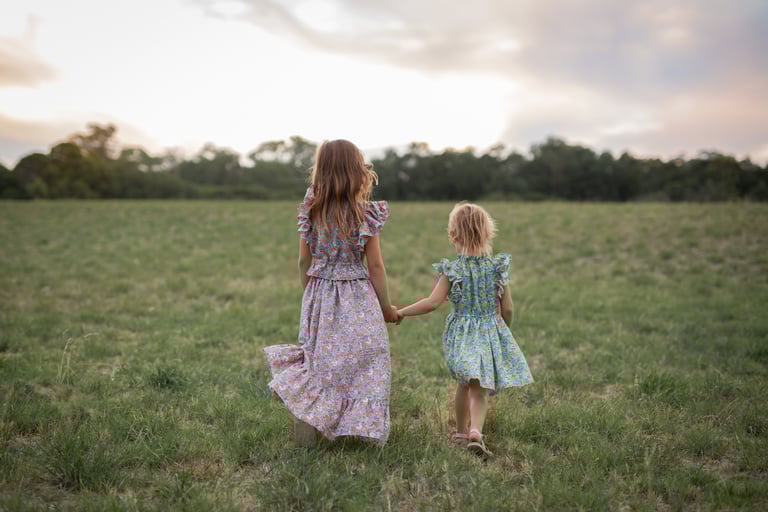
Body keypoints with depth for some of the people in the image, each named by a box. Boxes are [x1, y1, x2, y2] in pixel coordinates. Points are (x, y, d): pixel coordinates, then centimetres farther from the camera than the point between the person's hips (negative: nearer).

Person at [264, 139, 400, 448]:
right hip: (357, 298, -4)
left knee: (322, 357, 17)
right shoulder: (365, 213, -11)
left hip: (319, 294, 4)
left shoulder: (311, 210, -1)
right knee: (360, 360, 8)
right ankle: (359, 426, 16)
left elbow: (304, 261, 5)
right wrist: (386, 307, 3)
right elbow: (375, 266, -8)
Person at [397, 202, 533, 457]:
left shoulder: (451, 270, -10)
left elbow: (433, 302, -17)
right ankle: (475, 431, -15)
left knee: (464, 384, 18)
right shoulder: (498, 266, -3)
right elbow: (507, 309, 0)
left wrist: (400, 312, -7)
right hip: (491, 333, 0)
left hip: (461, 334, 0)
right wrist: (504, 329, 19)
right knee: (479, 389, 5)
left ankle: (461, 431, 33)